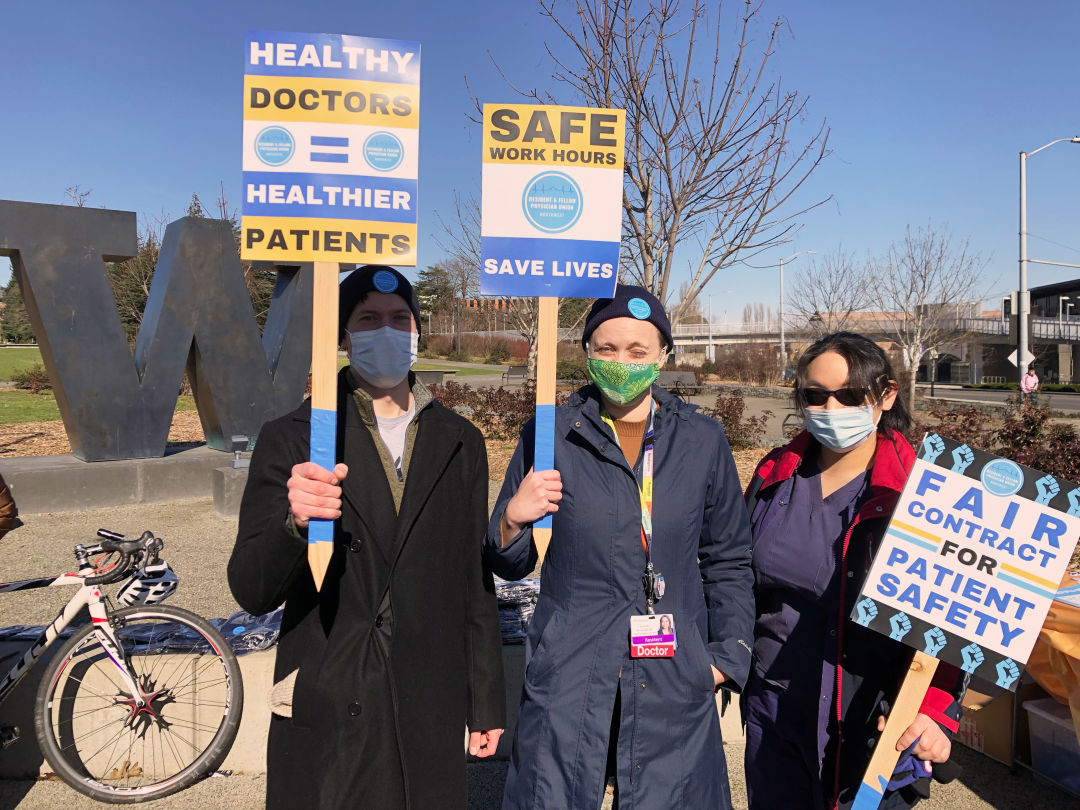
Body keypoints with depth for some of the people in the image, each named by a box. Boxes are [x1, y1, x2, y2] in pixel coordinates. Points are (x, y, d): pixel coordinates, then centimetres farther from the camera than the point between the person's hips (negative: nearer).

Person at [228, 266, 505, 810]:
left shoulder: (460, 443, 4)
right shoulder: (290, 440, -4)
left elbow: (476, 583, 7)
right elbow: (251, 592, -10)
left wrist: (487, 704, 10)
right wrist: (293, 521, -30)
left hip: (431, 718, 2)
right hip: (323, 723, -1)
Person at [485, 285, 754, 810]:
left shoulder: (702, 442, 2)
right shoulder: (549, 437, -2)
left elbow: (728, 562, 11)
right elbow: (510, 566, 5)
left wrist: (727, 658, 4)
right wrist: (512, 520, -15)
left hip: (673, 685, 2)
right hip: (567, 682, -1)